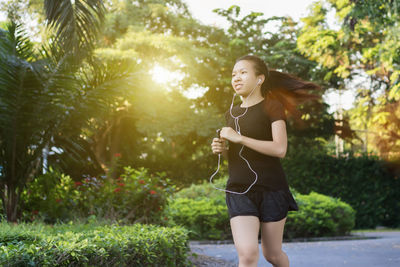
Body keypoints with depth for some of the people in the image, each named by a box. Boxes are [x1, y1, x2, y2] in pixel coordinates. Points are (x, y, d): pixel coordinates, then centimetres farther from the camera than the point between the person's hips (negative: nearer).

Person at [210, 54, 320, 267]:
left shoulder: (272, 106, -2)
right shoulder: (231, 113, 15)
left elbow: (280, 149, -16)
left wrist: (238, 138, -17)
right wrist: (222, 149, 2)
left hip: (271, 188, -3)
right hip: (239, 191, 3)